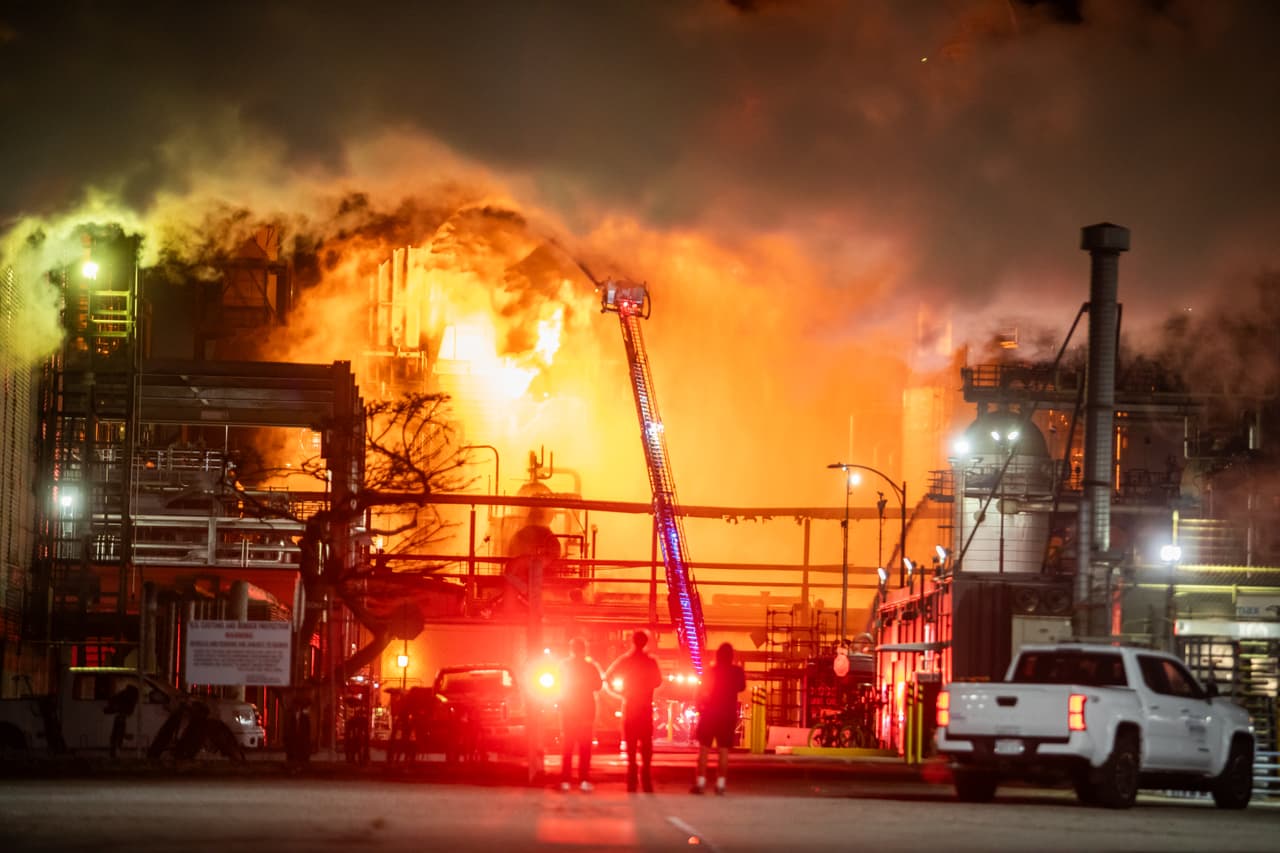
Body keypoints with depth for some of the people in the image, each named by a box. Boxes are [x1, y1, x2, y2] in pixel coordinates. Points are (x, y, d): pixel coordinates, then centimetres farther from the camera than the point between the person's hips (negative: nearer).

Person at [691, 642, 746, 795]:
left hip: (710, 714, -1)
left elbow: (701, 691, -5)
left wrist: (699, 708, 8)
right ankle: (720, 784, -2)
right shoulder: (737, 672, -3)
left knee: (704, 749, 3)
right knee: (724, 750, 4)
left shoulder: (711, 671, -7)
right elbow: (741, 687, 15)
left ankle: (700, 783, -4)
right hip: (728, 715, 1)